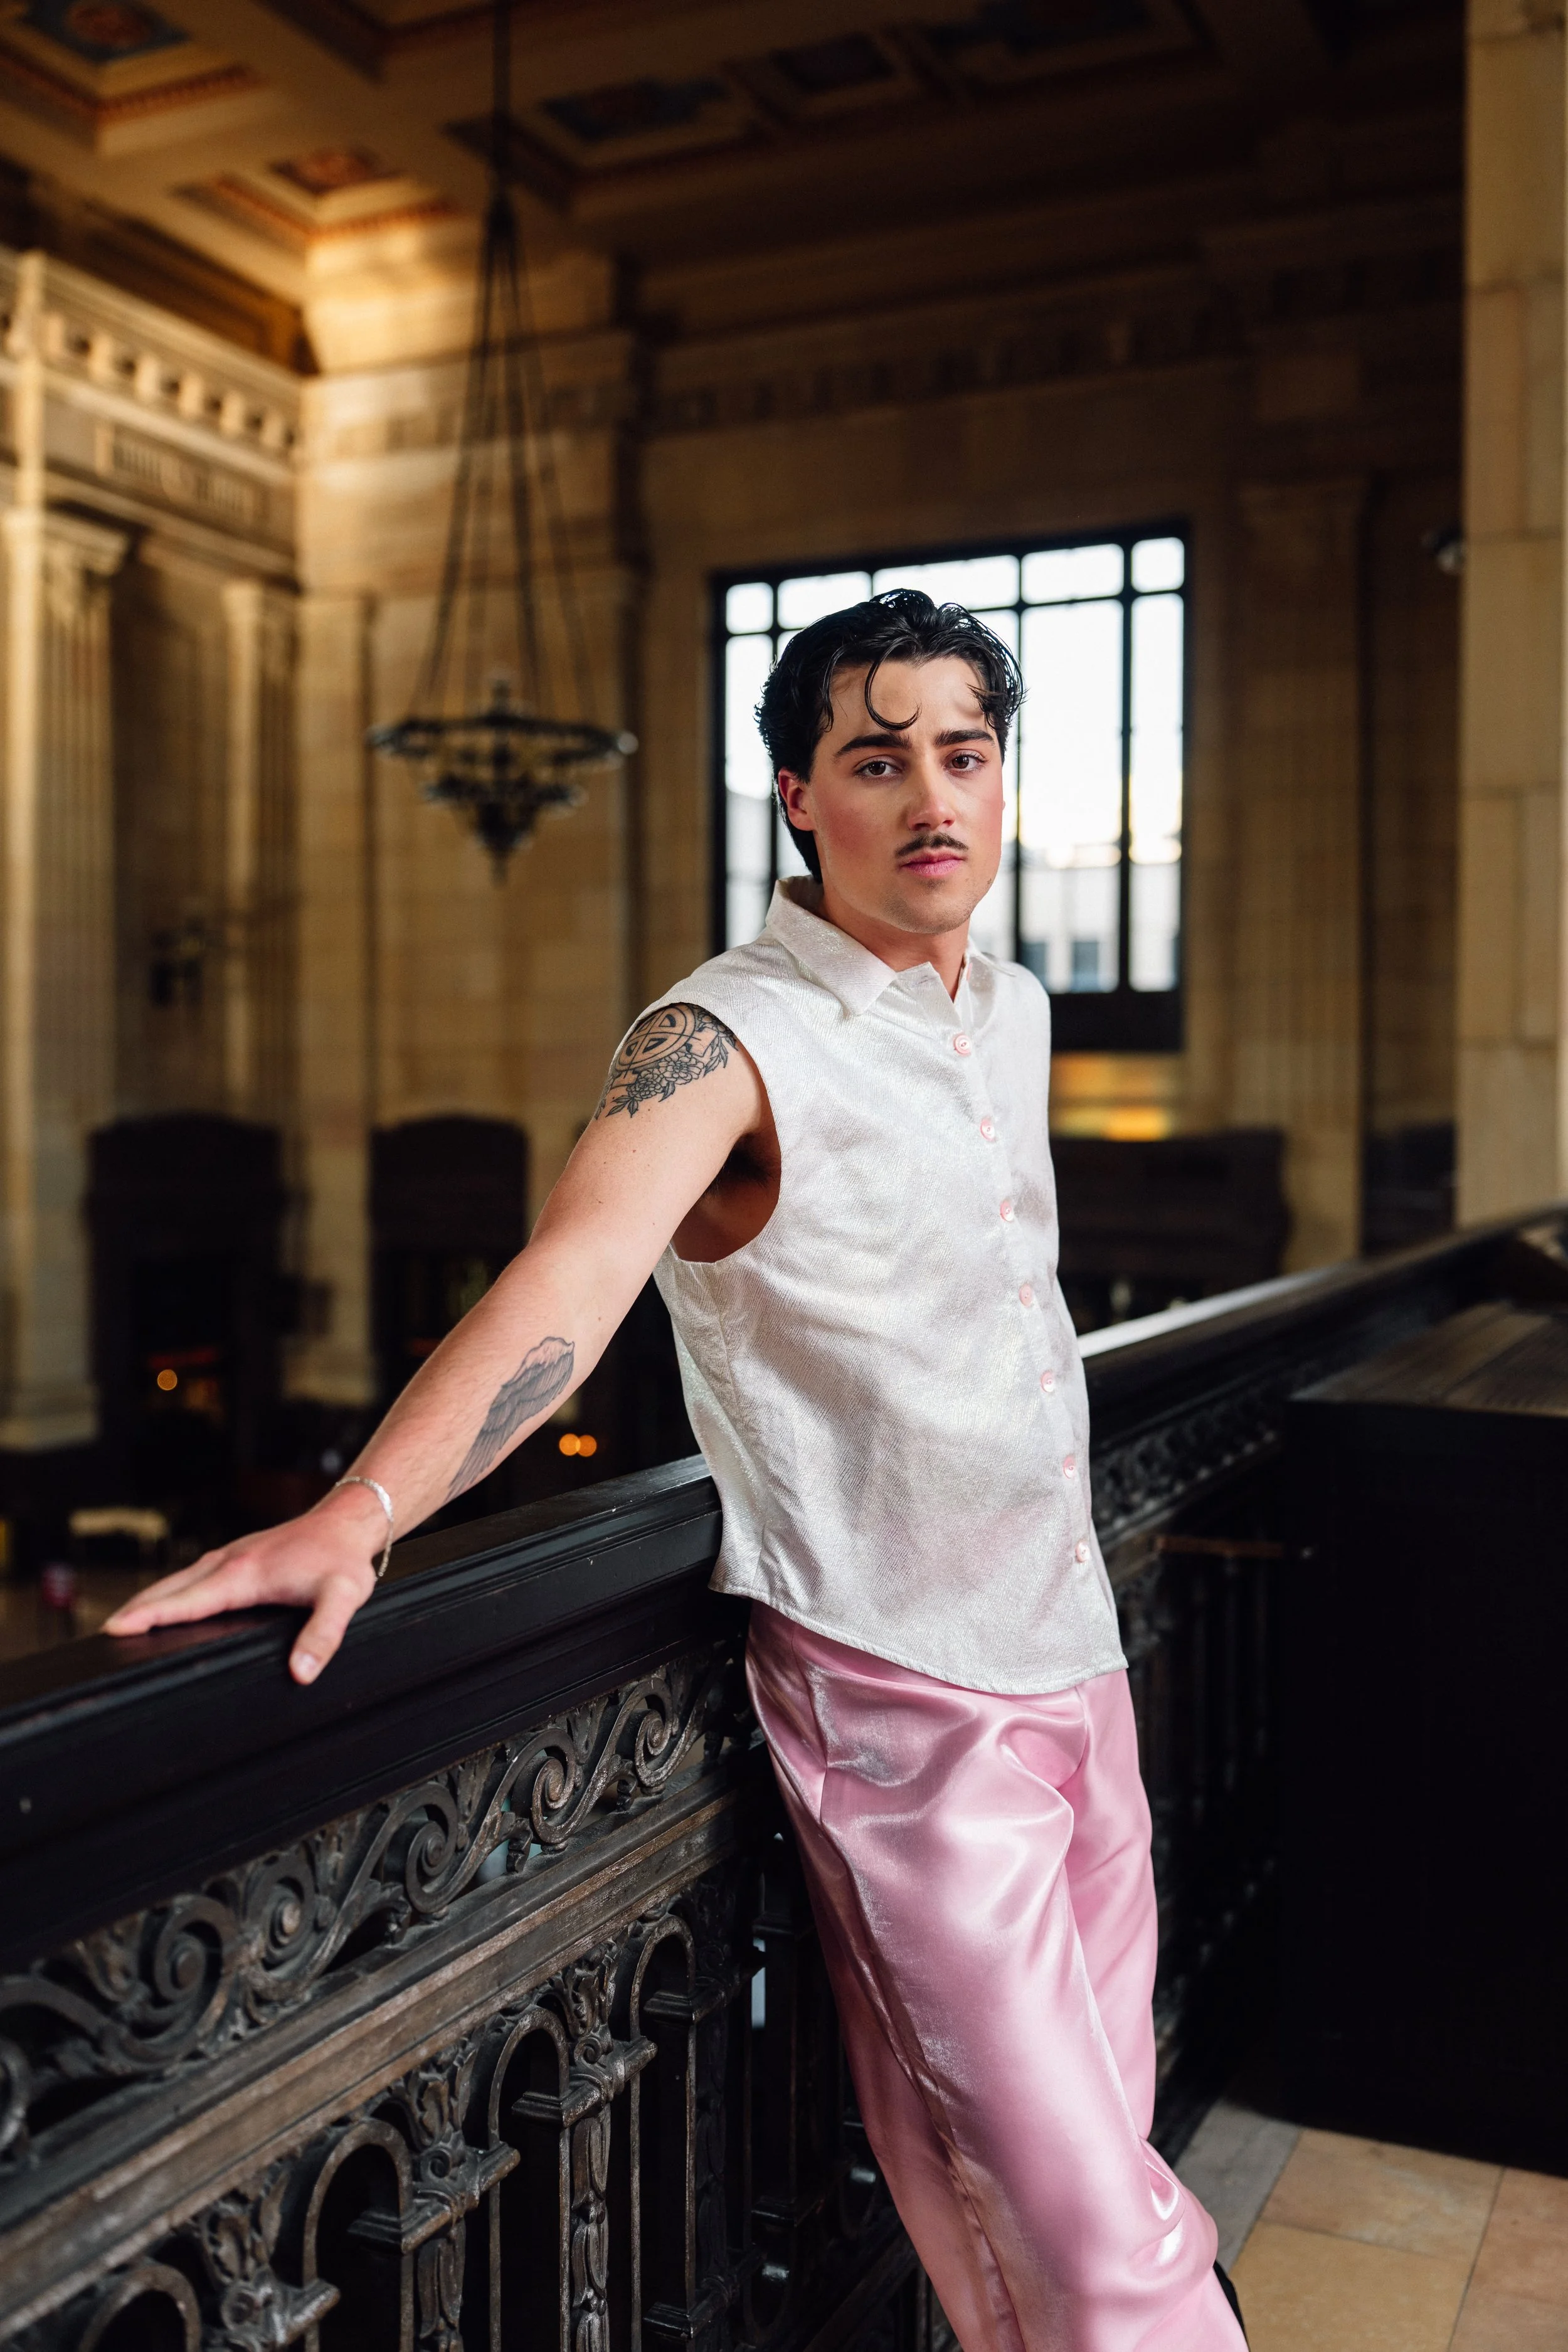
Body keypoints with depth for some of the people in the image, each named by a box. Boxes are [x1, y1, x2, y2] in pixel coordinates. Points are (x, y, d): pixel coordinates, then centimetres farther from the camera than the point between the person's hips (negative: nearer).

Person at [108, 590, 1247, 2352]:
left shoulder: (1014, 1011, 8)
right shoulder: (724, 1042, -15)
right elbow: (576, 1268, -32)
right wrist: (365, 1508, -46)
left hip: (1074, 1654, 7)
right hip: (901, 1693, -7)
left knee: (1107, 2136, 20)